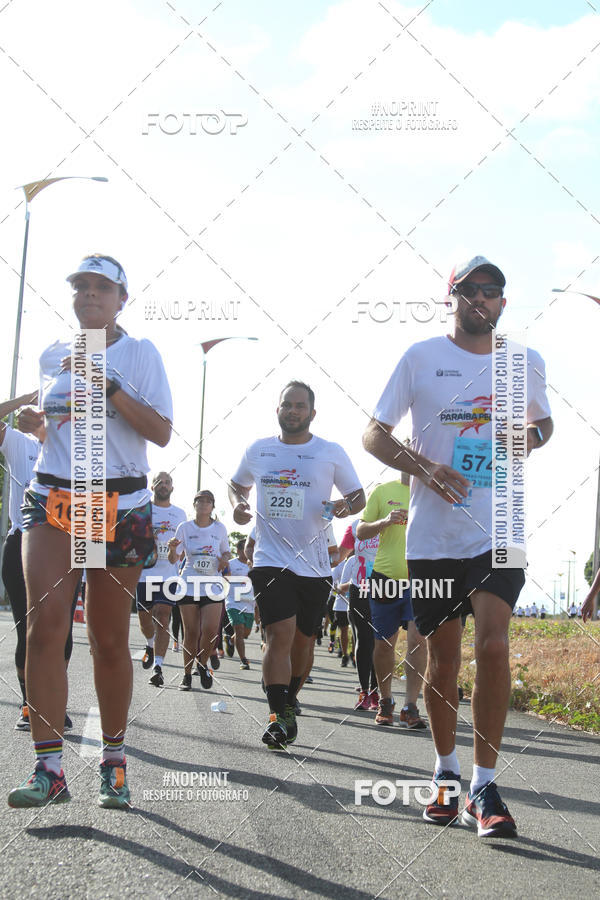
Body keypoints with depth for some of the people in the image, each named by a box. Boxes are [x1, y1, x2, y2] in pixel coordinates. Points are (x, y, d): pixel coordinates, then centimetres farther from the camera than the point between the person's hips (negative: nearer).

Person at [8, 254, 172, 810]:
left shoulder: (139, 353, 2)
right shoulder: (53, 356, 13)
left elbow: (161, 433, -7)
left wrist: (109, 385, -17)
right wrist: (30, 419, 5)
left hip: (120, 505, -2)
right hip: (51, 498, 2)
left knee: (109, 640, 2)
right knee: (44, 623, -16)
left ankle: (113, 762, 19)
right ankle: (49, 769, -15)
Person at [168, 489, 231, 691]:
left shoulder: (220, 528, 7)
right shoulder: (185, 527, 3)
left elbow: (226, 552, 20)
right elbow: (173, 560, 3)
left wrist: (224, 559, -3)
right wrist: (172, 549, -19)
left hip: (212, 587, 0)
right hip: (188, 586, 0)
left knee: (211, 631, -13)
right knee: (191, 633, 0)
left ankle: (202, 664, 13)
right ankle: (187, 674, 14)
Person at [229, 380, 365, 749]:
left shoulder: (332, 453, 2)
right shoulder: (258, 450, 7)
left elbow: (359, 496, 9)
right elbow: (237, 484, 24)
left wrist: (346, 506, -13)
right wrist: (239, 504, 2)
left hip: (315, 564, 1)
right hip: (271, 560, -1)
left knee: (303, 641, 10)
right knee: (280, 634, -17)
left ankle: (289, 700, 33)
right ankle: (280, 717, -17)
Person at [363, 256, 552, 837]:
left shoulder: (526, 363, 9)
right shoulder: (421, 357, 2)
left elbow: (543, 422, 25)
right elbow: (373, 434, 3)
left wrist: (534, 434, 0)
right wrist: (423, 467, -15)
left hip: (498, 532, 0)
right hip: (433, 533, 0)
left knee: (493, 645, -16)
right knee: (442, 659, 7)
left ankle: (483, 787, -7)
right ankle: (445, 772, 27)